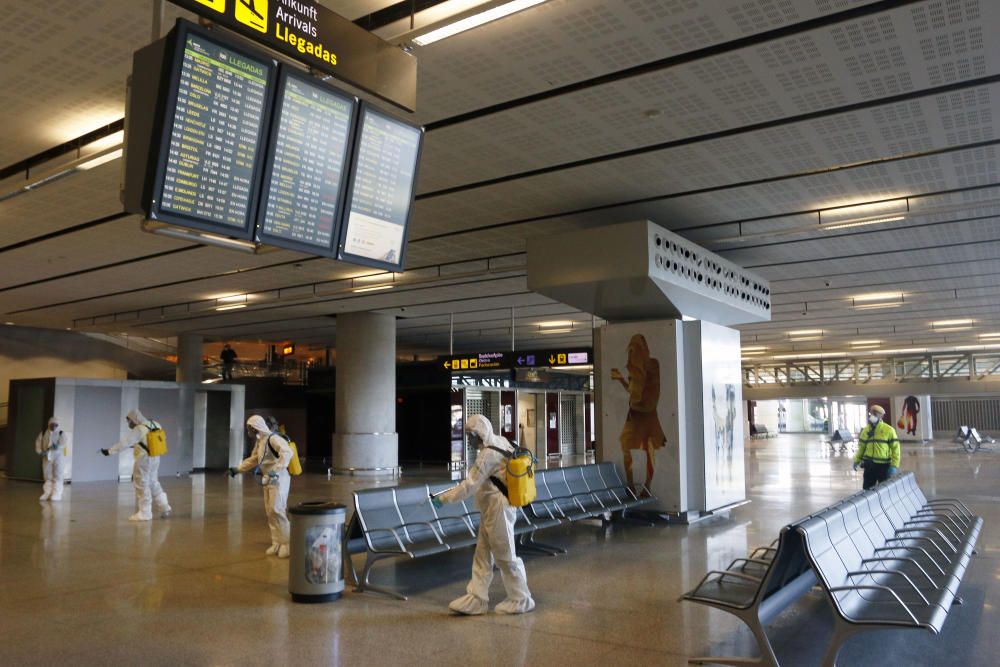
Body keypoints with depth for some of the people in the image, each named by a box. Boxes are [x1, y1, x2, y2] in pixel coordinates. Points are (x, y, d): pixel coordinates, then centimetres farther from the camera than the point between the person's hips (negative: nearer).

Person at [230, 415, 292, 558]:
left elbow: (287, 453, -33)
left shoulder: (272, 438, -18)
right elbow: (253, 460, 27)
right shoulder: (259, 441, 13)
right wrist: (237, 469, 23)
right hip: (268, 480, 9)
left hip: (279, 479, -9)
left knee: (276, 510, -12)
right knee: (269, 512, 8)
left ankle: (287, 544, -5)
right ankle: (277, 543, 15)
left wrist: (276, 470, -41)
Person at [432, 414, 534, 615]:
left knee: (505, 556, 3)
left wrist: (443, 498, -17)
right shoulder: (501, 442, 4)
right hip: (491, 510, 10)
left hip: (498, 511, -10)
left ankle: (521, 600, 17)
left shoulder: (488, 454, -22)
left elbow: (470, 485, -23)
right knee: (482, 555, 12)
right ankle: (476, 599, 17)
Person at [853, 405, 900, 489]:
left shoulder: (888, 430, -6)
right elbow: (862, 447, 15)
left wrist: (894, 466, -13)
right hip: (869, 465, 4)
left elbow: (895, 448, -7)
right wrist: (857, 460, 6)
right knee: (867, 489, 8)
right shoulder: (865, 430, 8)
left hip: (883, 465, -4)